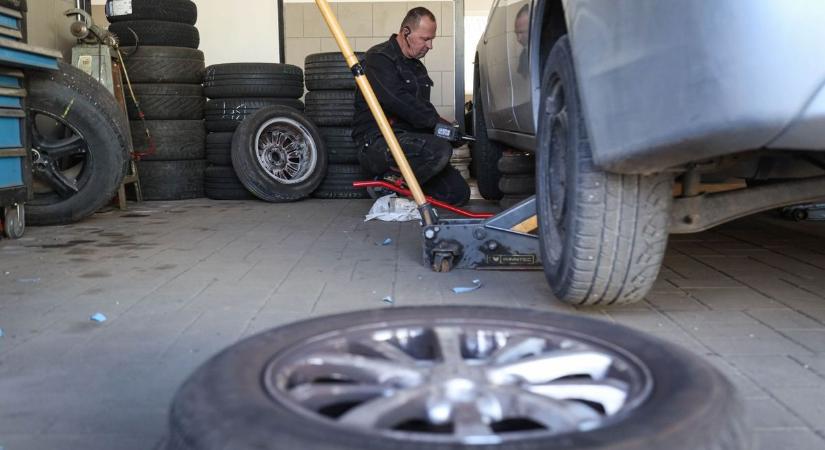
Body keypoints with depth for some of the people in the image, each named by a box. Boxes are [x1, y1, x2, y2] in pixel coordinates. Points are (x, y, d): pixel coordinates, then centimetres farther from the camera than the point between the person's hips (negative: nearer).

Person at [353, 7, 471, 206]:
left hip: (408, 138, 9)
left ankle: (395, 178, 13)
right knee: (440, 150, -34)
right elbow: (397, 101, -22)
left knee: (459, 193, 2)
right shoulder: (379, 58, -7)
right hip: (378, 142, -9)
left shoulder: (417, 67, 22)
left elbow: (422, 106, 27)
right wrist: (436, 121, -16)